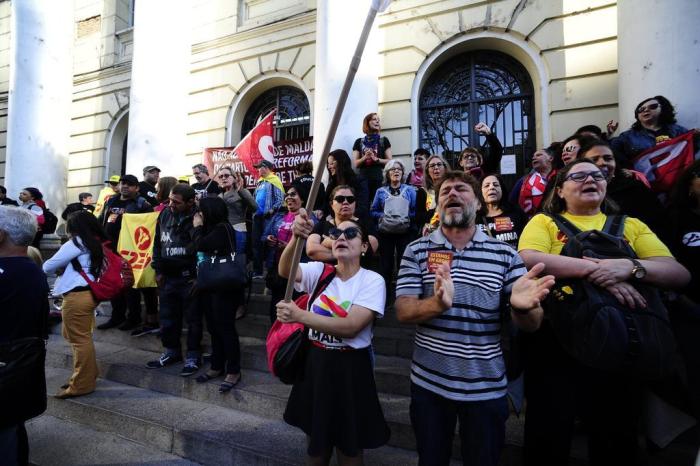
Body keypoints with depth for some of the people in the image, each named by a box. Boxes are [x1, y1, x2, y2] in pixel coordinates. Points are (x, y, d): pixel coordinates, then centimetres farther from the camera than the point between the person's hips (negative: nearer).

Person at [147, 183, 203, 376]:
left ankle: (193, 356, 20)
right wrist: (158, 270, 11)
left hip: (189, 278, -6)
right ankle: (171, 351, 34)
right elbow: (158, 243, 13)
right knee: (167, 317, 16)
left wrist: (197, 276, -13)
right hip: (168, 277, 6)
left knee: (192, 319, 6)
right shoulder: (165, 214, 3)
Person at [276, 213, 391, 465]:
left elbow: (351, 327, -23)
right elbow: (285, 271, -22)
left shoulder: (372, 280, -13)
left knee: (349, 445, 14)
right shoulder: (319, 271, -2)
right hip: (315, 363, 3)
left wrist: (300, 316, -30)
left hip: (351, 368, -3)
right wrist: (295, 238, -41)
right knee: (316, 439, 22)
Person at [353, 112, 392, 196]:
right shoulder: (359, 142, 14)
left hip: (379, 178, -1)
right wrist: (365, 157, -10)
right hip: (363, 178, 1)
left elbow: (390, 161, 4)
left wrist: (376, 159, -11)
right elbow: (356, 164, 8)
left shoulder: (384, 140, 11)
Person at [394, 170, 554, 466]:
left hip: (486, 388, 0)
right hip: (428, 384, 0)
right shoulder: (417, 250, -4)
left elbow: (531, 325, -3)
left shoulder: (505, 254, -3)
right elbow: (403, 312, -10)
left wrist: (523, 306, -27)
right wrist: (438, 303, -31)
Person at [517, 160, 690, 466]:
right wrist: (594, 269, -20)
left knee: (617, 440, 18)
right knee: (548, 436, 8)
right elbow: (528, 259, -16)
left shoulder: (631, 226, 14)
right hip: (556, 340, -3)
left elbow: (679, 273, 3)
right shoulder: (544, 222, 4)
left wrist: (630, 267, -16)